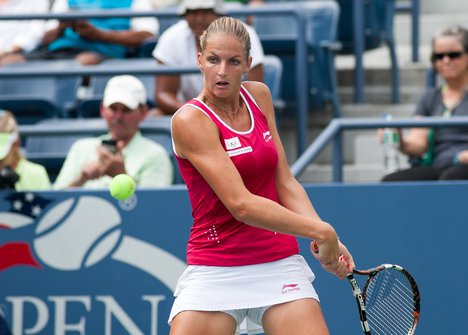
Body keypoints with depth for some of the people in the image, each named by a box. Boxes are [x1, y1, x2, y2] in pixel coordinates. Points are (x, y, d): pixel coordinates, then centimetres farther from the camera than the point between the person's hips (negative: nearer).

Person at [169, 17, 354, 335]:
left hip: (280, 263, 4)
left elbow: (286, 183, 6)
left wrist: (329, 241, -10)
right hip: (215, 270, -4)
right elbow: (241, 205, -20)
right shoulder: (190, 120, -12)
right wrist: (321, 231, -18)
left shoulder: (259, 95, 6)